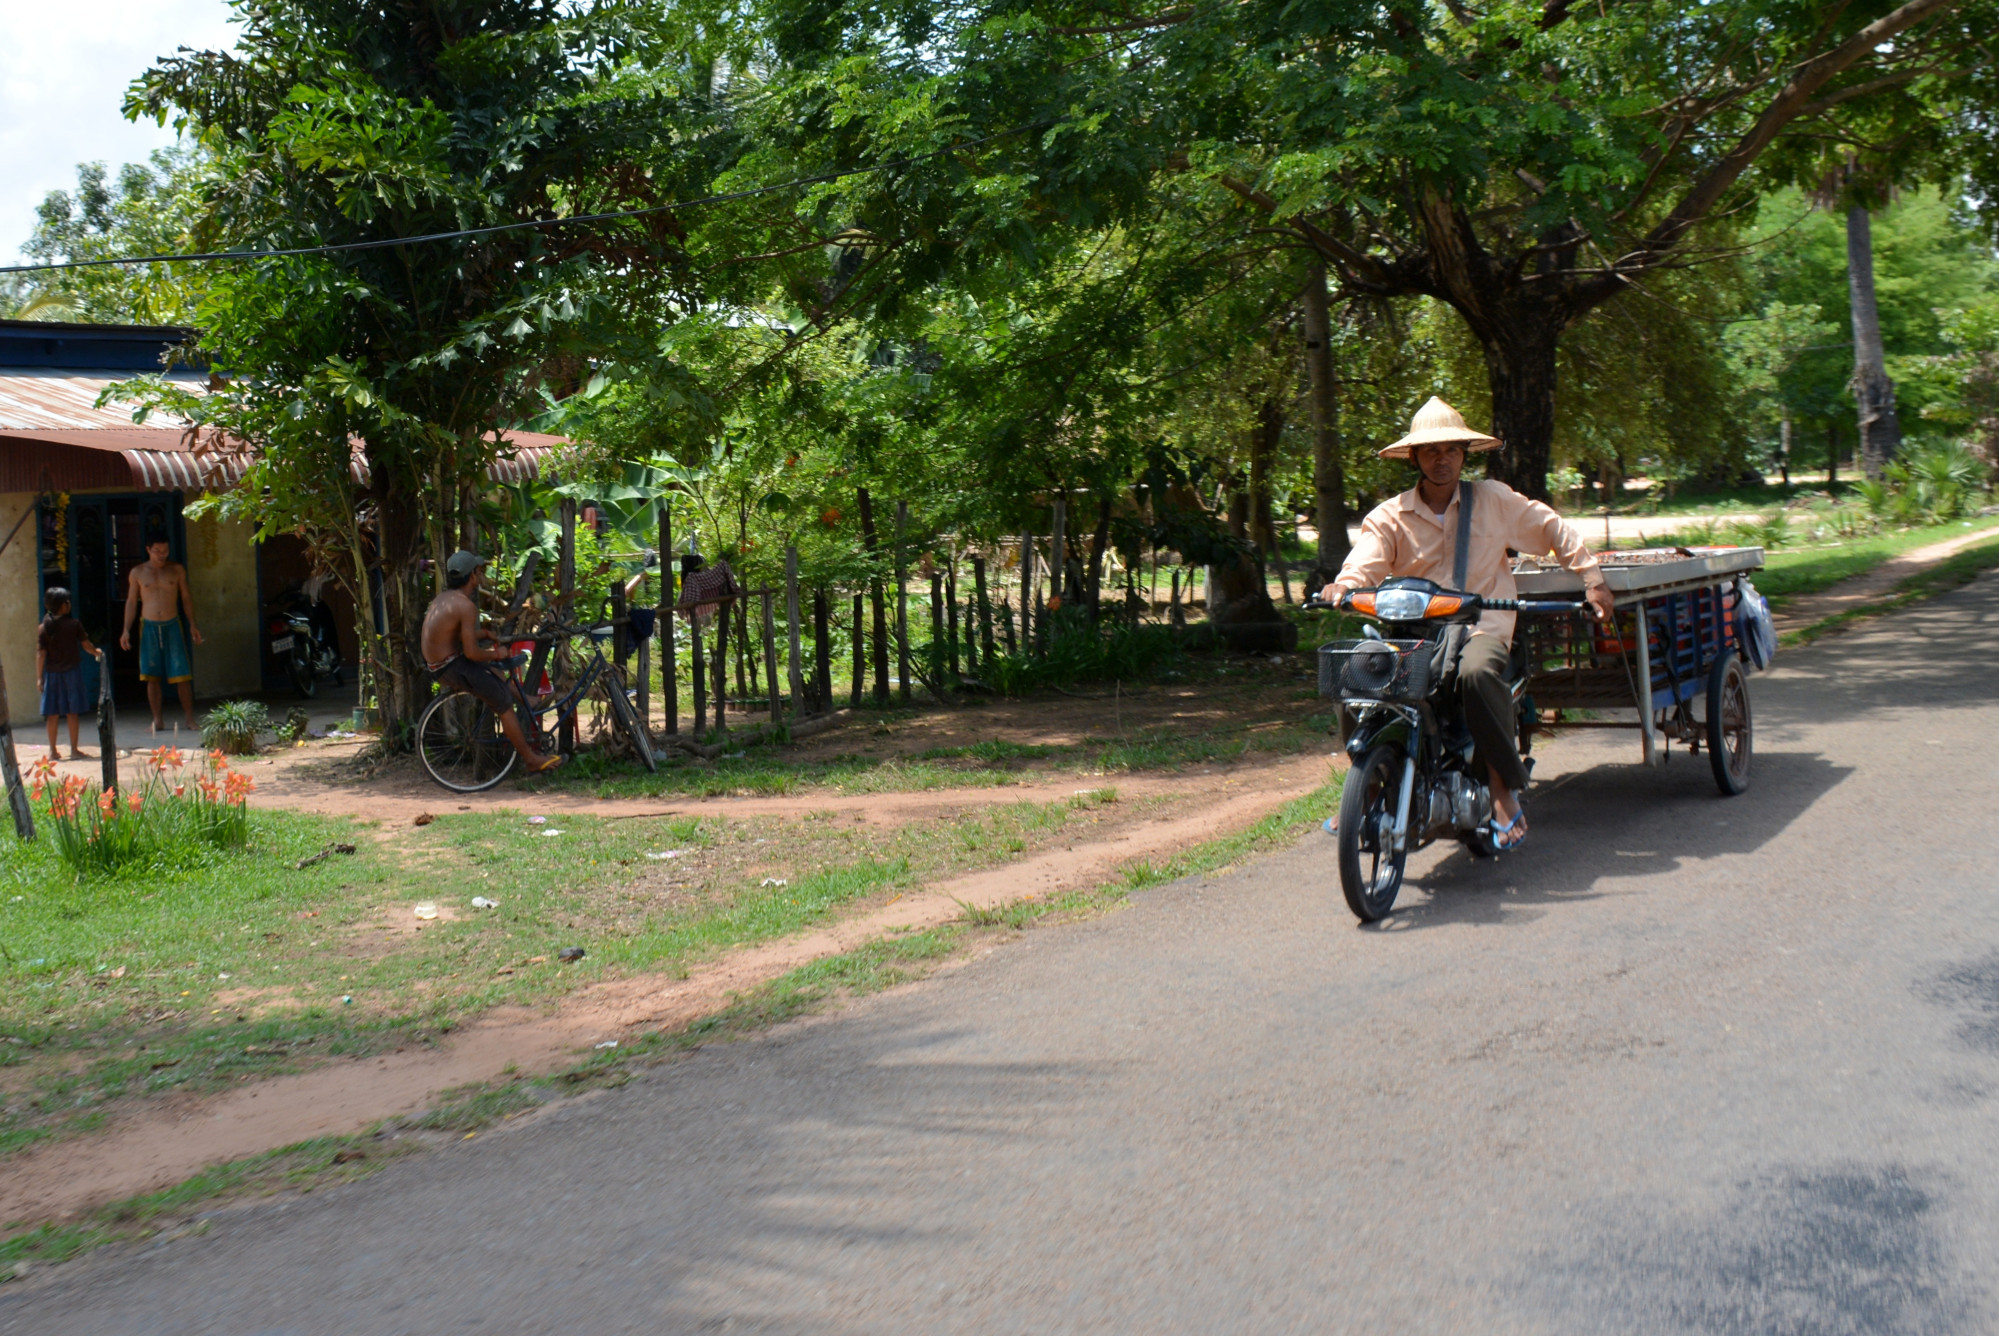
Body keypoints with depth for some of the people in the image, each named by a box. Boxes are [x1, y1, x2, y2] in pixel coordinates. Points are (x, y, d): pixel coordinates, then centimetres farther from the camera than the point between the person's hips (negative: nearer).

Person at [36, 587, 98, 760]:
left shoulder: (43, 628, -2)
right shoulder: (74, 624, -7)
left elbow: (40, 654, -5)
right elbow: (86, 645, -2)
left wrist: (39, 677, -1)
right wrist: (96, 652, 19)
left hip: (52, 674, 2)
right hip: (71, 672, -2)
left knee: (52, 714, 7)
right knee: (72, 713, 2)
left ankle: (53, 750, 11)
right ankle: (74, 749, 4)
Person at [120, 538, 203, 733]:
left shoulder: (177, 569, 5)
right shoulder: (138, 572, 5)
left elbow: (186, 597, 10)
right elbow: (131, 602, 9)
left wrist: (192, 624, 2)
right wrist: (126, 630, 2)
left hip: (173, 625, -1)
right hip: (149, 627, 1)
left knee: (183, 674, -5)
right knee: (152, 676, 2)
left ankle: (190, 719, -2)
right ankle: (157, 720, 9)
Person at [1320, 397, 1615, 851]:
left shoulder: (1494, 499, 10)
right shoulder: (1389, 517, 7)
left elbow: (1552, 529, 19)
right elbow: (1365, 562, -8)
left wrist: (1592, 580, 11)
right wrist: (1342, 586, -31)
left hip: (1482, 629, -2)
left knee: (1476, 672, -38)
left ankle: (1505, 787, -23)